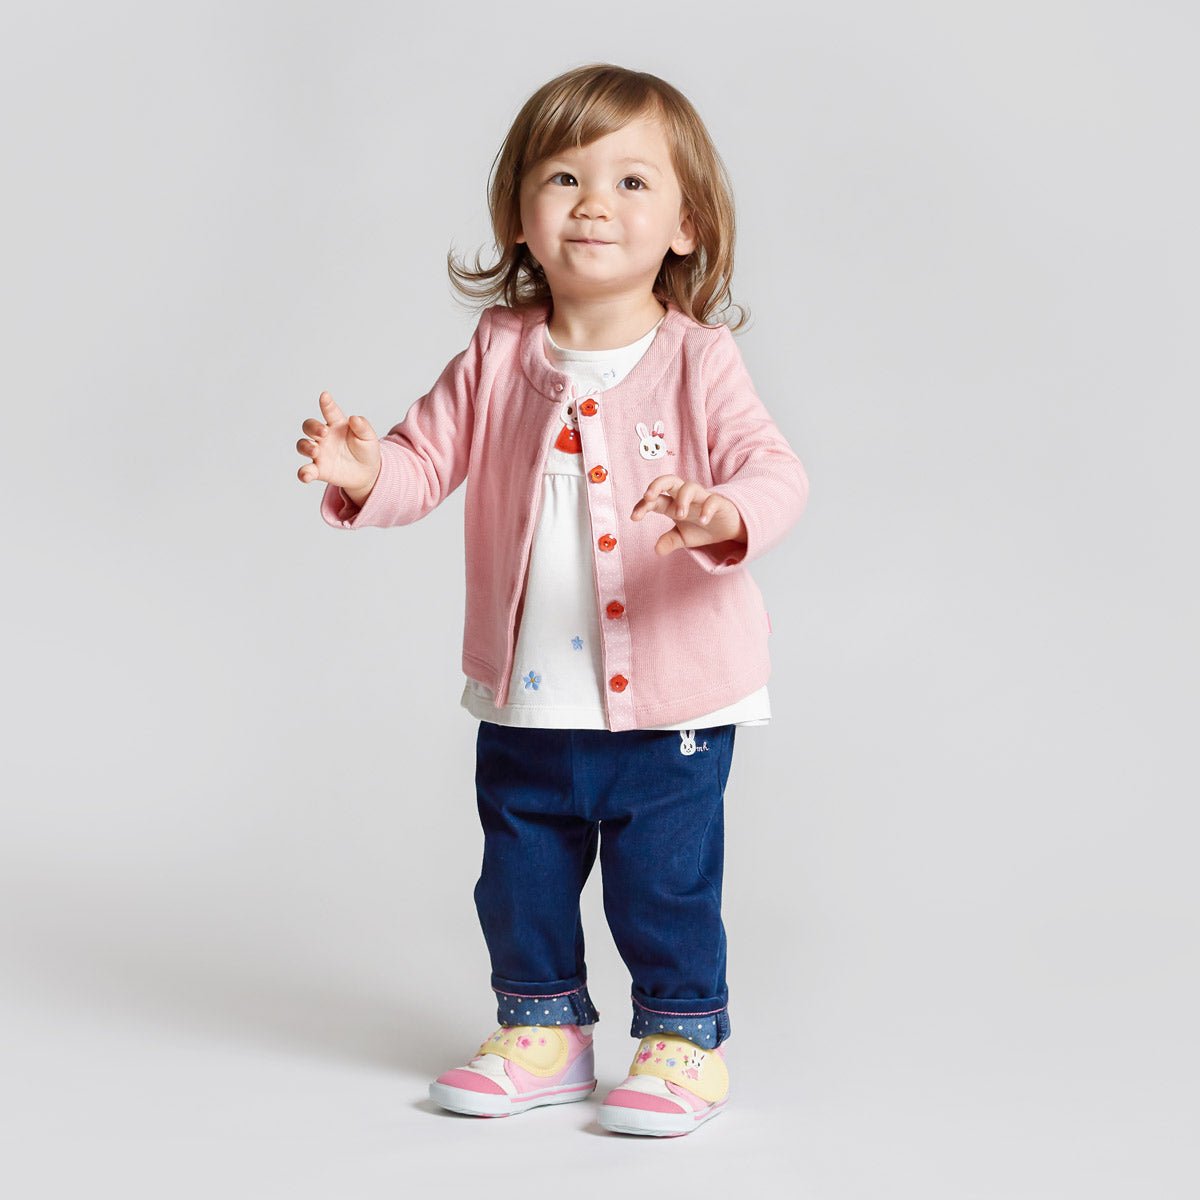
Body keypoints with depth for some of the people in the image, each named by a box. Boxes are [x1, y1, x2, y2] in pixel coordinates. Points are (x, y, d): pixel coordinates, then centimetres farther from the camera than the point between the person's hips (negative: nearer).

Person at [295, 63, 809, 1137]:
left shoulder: (698, 363, -11)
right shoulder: (498, 358, -1)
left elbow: (775, 472, -18)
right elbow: (427, 457, 2)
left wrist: (723, 512, -40)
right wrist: (366, 472, -20)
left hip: (669, 700, -4)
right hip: (525, 706, 4)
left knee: (665, 886, 5)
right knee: (519, 882, 17)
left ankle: (685, 1043, 27)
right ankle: (543, 1032, 37)